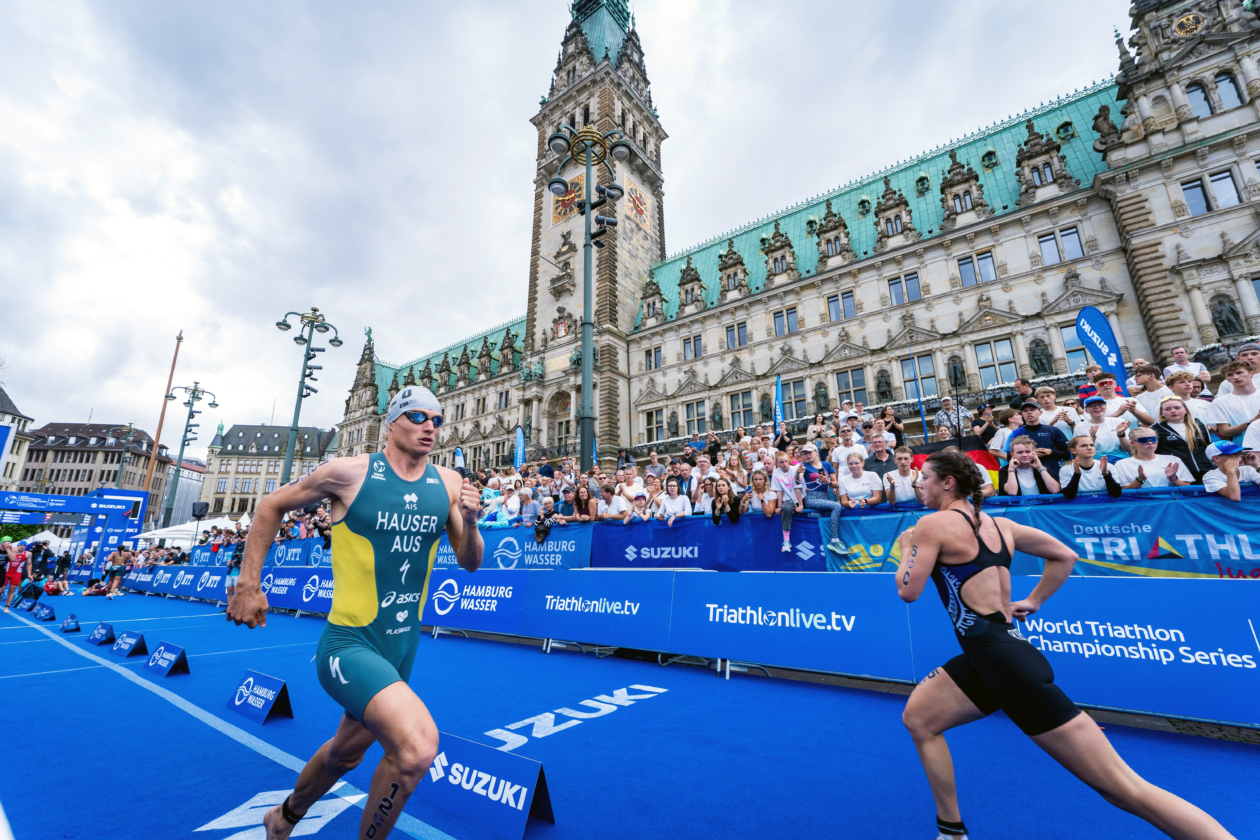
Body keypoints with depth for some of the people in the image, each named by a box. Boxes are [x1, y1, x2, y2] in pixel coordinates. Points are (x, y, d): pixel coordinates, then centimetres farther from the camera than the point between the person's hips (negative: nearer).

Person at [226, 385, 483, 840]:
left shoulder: (449, 483, -3)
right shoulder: (349, 472, -12)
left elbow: (469, 563, 1)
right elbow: (271, 506, 3)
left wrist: (469, 521, -19)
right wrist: (248, 584, -1)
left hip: (403, 646, 5)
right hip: (349, 644, -5)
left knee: (345, 754, 27)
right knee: (418, 745, -27)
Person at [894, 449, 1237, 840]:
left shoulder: (932, 524, -13)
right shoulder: (997, 523, 12)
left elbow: (908, 591, -9)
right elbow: (1065, 556, 19)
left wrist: (906, 548, 7)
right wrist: (1033, 602, 22)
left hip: (1003, 659, -10)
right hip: (1001, 649, 10)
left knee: (1124, 787, -1)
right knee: (918, 718, 16)